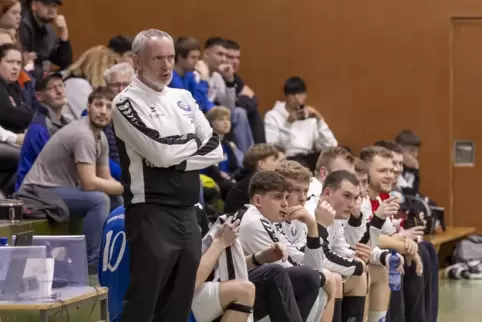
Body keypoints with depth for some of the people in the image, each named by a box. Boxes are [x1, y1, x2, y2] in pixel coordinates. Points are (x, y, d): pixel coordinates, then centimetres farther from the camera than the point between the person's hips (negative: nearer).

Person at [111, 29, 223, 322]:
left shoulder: (183, 98, 14)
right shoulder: (127, 103, -7)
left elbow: (216, 150, 6)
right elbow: (160, 152, -19)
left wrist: (177, 161, -10)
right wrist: (194, 142, 0)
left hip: (188, 212, 7)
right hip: (151, 213, -7)